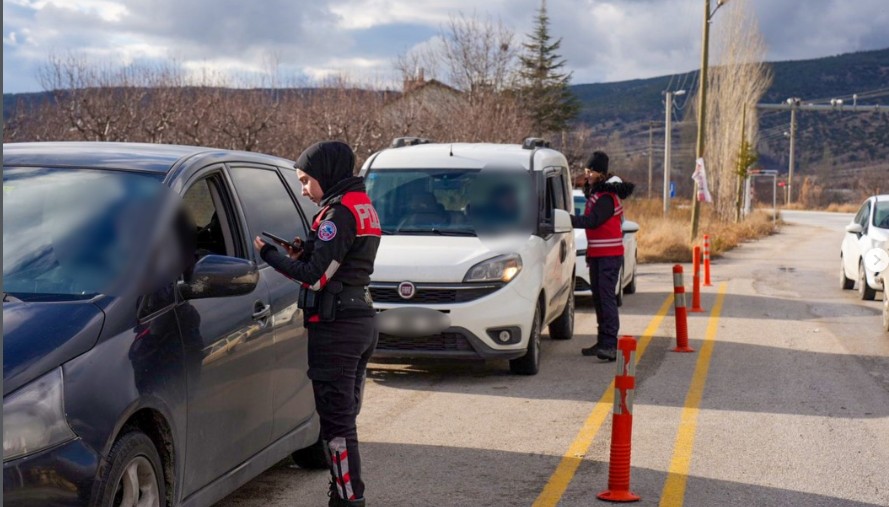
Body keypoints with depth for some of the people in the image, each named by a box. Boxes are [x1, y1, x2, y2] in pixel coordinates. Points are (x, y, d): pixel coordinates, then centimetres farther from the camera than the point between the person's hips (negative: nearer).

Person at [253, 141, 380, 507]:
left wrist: (267, 253, -9)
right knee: (344, 418, 16)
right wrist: (305, 253, 7)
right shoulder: (363, 206, 15)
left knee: (336, 421, -6)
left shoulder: (339, 212, -15)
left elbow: (315, 277, -18)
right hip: (362, 321, 10)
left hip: (336, 326, -10)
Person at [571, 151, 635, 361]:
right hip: (597, 254, 10)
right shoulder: (594, 192, 16)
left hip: (609, 255, -10)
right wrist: (590, 252, 17)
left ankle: (610, 345, -21)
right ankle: (603, 342, 17)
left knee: (606, 297, -16)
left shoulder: (606, 196, -15)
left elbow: (592, 221, -27)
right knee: (598, 297, 11)